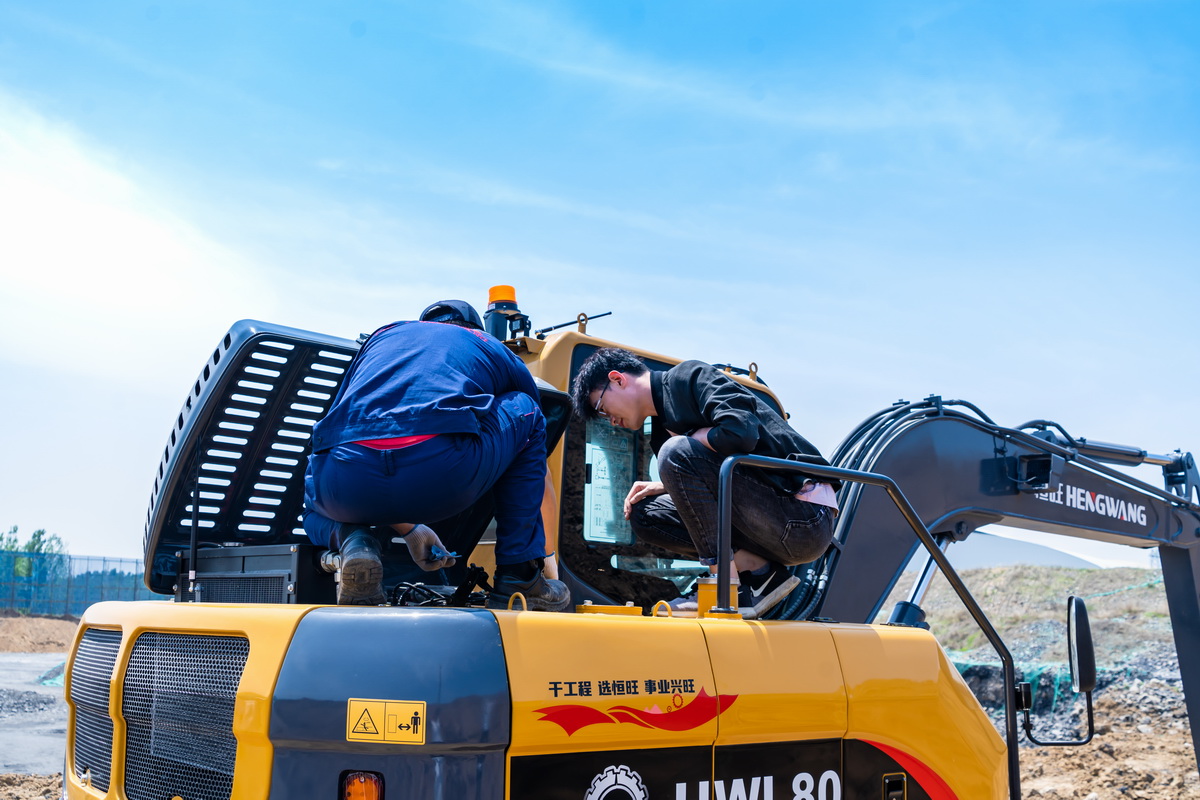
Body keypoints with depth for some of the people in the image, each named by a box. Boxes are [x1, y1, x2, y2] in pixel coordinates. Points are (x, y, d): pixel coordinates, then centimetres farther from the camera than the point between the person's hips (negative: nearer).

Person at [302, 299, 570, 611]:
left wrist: (406, 529, 36)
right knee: (526, 410, 29)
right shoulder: (493, 348, 32)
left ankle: (352, 540, 4)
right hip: (446, 476, -3)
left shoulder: (382, 337, 36)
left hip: (347, 487, 3)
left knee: (316, 500, 44)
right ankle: (519, 578, 23)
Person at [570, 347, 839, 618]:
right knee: (646, 514, 9)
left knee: (677, 452, -21)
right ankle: (756, 568, 0)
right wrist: (662, 486, 5)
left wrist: (687, 438, -6)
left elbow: (741, 433, -23)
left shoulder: (691, 376, -7)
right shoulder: (663, 424, 18)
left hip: (805, 517, -9)